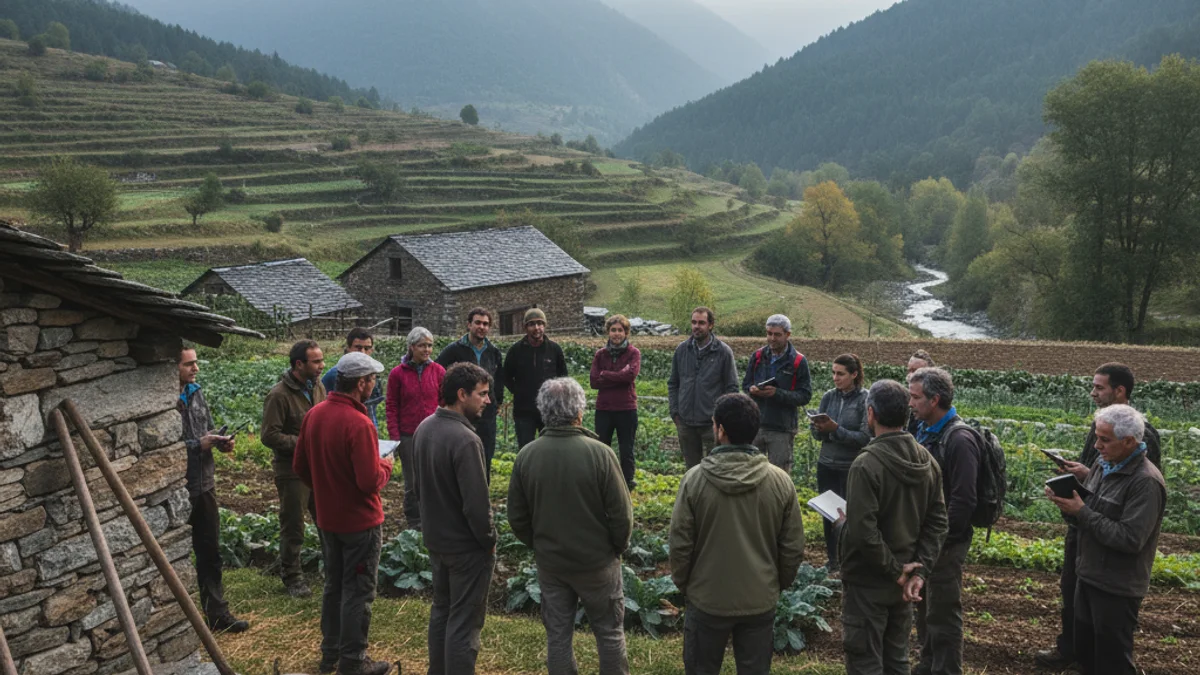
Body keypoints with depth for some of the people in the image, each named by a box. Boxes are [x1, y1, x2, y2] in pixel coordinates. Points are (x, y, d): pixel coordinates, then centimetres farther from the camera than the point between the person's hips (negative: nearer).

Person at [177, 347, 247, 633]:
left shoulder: (195, 393, 7)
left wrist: (221, 441, -1)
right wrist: (198, 445, -21)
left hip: (204, 483, 8)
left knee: (210, 551, 15)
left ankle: (216, 612, 26)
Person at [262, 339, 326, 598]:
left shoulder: (317, 386, 4)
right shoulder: (279, 395, -19)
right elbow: (269, 436, -19)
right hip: (293, 470, -6)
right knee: (293, 526, 6)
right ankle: (292, 577, 21)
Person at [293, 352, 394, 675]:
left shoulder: (314, 414, -2)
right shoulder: (359, 424, -26)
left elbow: (300, 467, 6)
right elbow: (371, 482, -26)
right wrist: (386, 465, -7)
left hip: (327, 518, 8)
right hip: (360, 521, -7)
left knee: (333, 586, 21)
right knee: (358, 593, 6)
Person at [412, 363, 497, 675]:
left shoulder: (424, 428, -2)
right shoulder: (465, 440, -28)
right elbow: (477, 505, -26)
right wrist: (489, 541, -10)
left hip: (434, 539, 9)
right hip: (466, 546, -9)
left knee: (441, 610, 23)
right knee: (464, 622, 5)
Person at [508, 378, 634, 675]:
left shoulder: (526, 456, -10)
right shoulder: (598, 452, -21)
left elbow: (517, 518, -2)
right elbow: (621, 513, -15)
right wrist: (618, 548, 3)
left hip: (549, 563, 3)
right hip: (596, 561, -3)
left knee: (557, 634, 15)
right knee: (609, 631, 15)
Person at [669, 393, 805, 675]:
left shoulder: (695, 479, -17)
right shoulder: (780, 481, -12)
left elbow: (680, 544, -11)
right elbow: (793, 548, -5)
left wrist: (682, 584, 7)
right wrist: (779, 584, 13)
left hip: (706, 600, -1)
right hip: (760, 601, 1)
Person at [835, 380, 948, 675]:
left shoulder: (866, 464, -22)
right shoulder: (927, 461, 2)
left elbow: (863, 532, -27)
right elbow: (937, 523, 1)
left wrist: (895, 570, -15)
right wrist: (919, 571, -4)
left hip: (867, 584, -7)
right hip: (901, 584, 7)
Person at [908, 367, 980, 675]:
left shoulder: (959, 439, -20)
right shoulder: (925, 431, 8)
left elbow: (963, 501, -23)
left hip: (944, 542, -9)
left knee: (943, 613, 2)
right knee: (924, 606, 20)